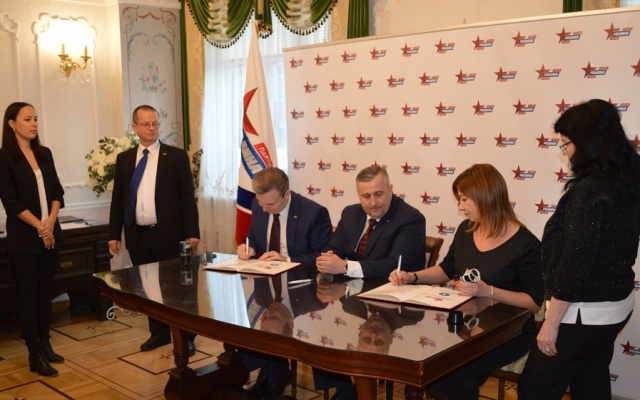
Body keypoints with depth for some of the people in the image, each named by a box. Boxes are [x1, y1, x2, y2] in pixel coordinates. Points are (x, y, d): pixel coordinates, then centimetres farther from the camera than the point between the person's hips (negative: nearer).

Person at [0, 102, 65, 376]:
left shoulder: (44, 153, 10)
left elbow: (57, 191, 8)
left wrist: (51, 222, -8)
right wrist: (39, 227, -13)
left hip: (51, 234, 6)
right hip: (23, 237, -5)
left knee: (45, 292, 12)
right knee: (28, 295, 1)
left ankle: (45, 345, 23)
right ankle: (35, 355, 7)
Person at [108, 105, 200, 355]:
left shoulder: (177, 156, -1)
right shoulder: (124, 159, 9)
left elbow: (187, 198, -4)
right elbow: (117, 199, 10)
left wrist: (192, 232, -11)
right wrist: (114, 234, 5)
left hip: (168, 234, -3)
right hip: (138, 236, 4)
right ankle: (159, 333, 27)